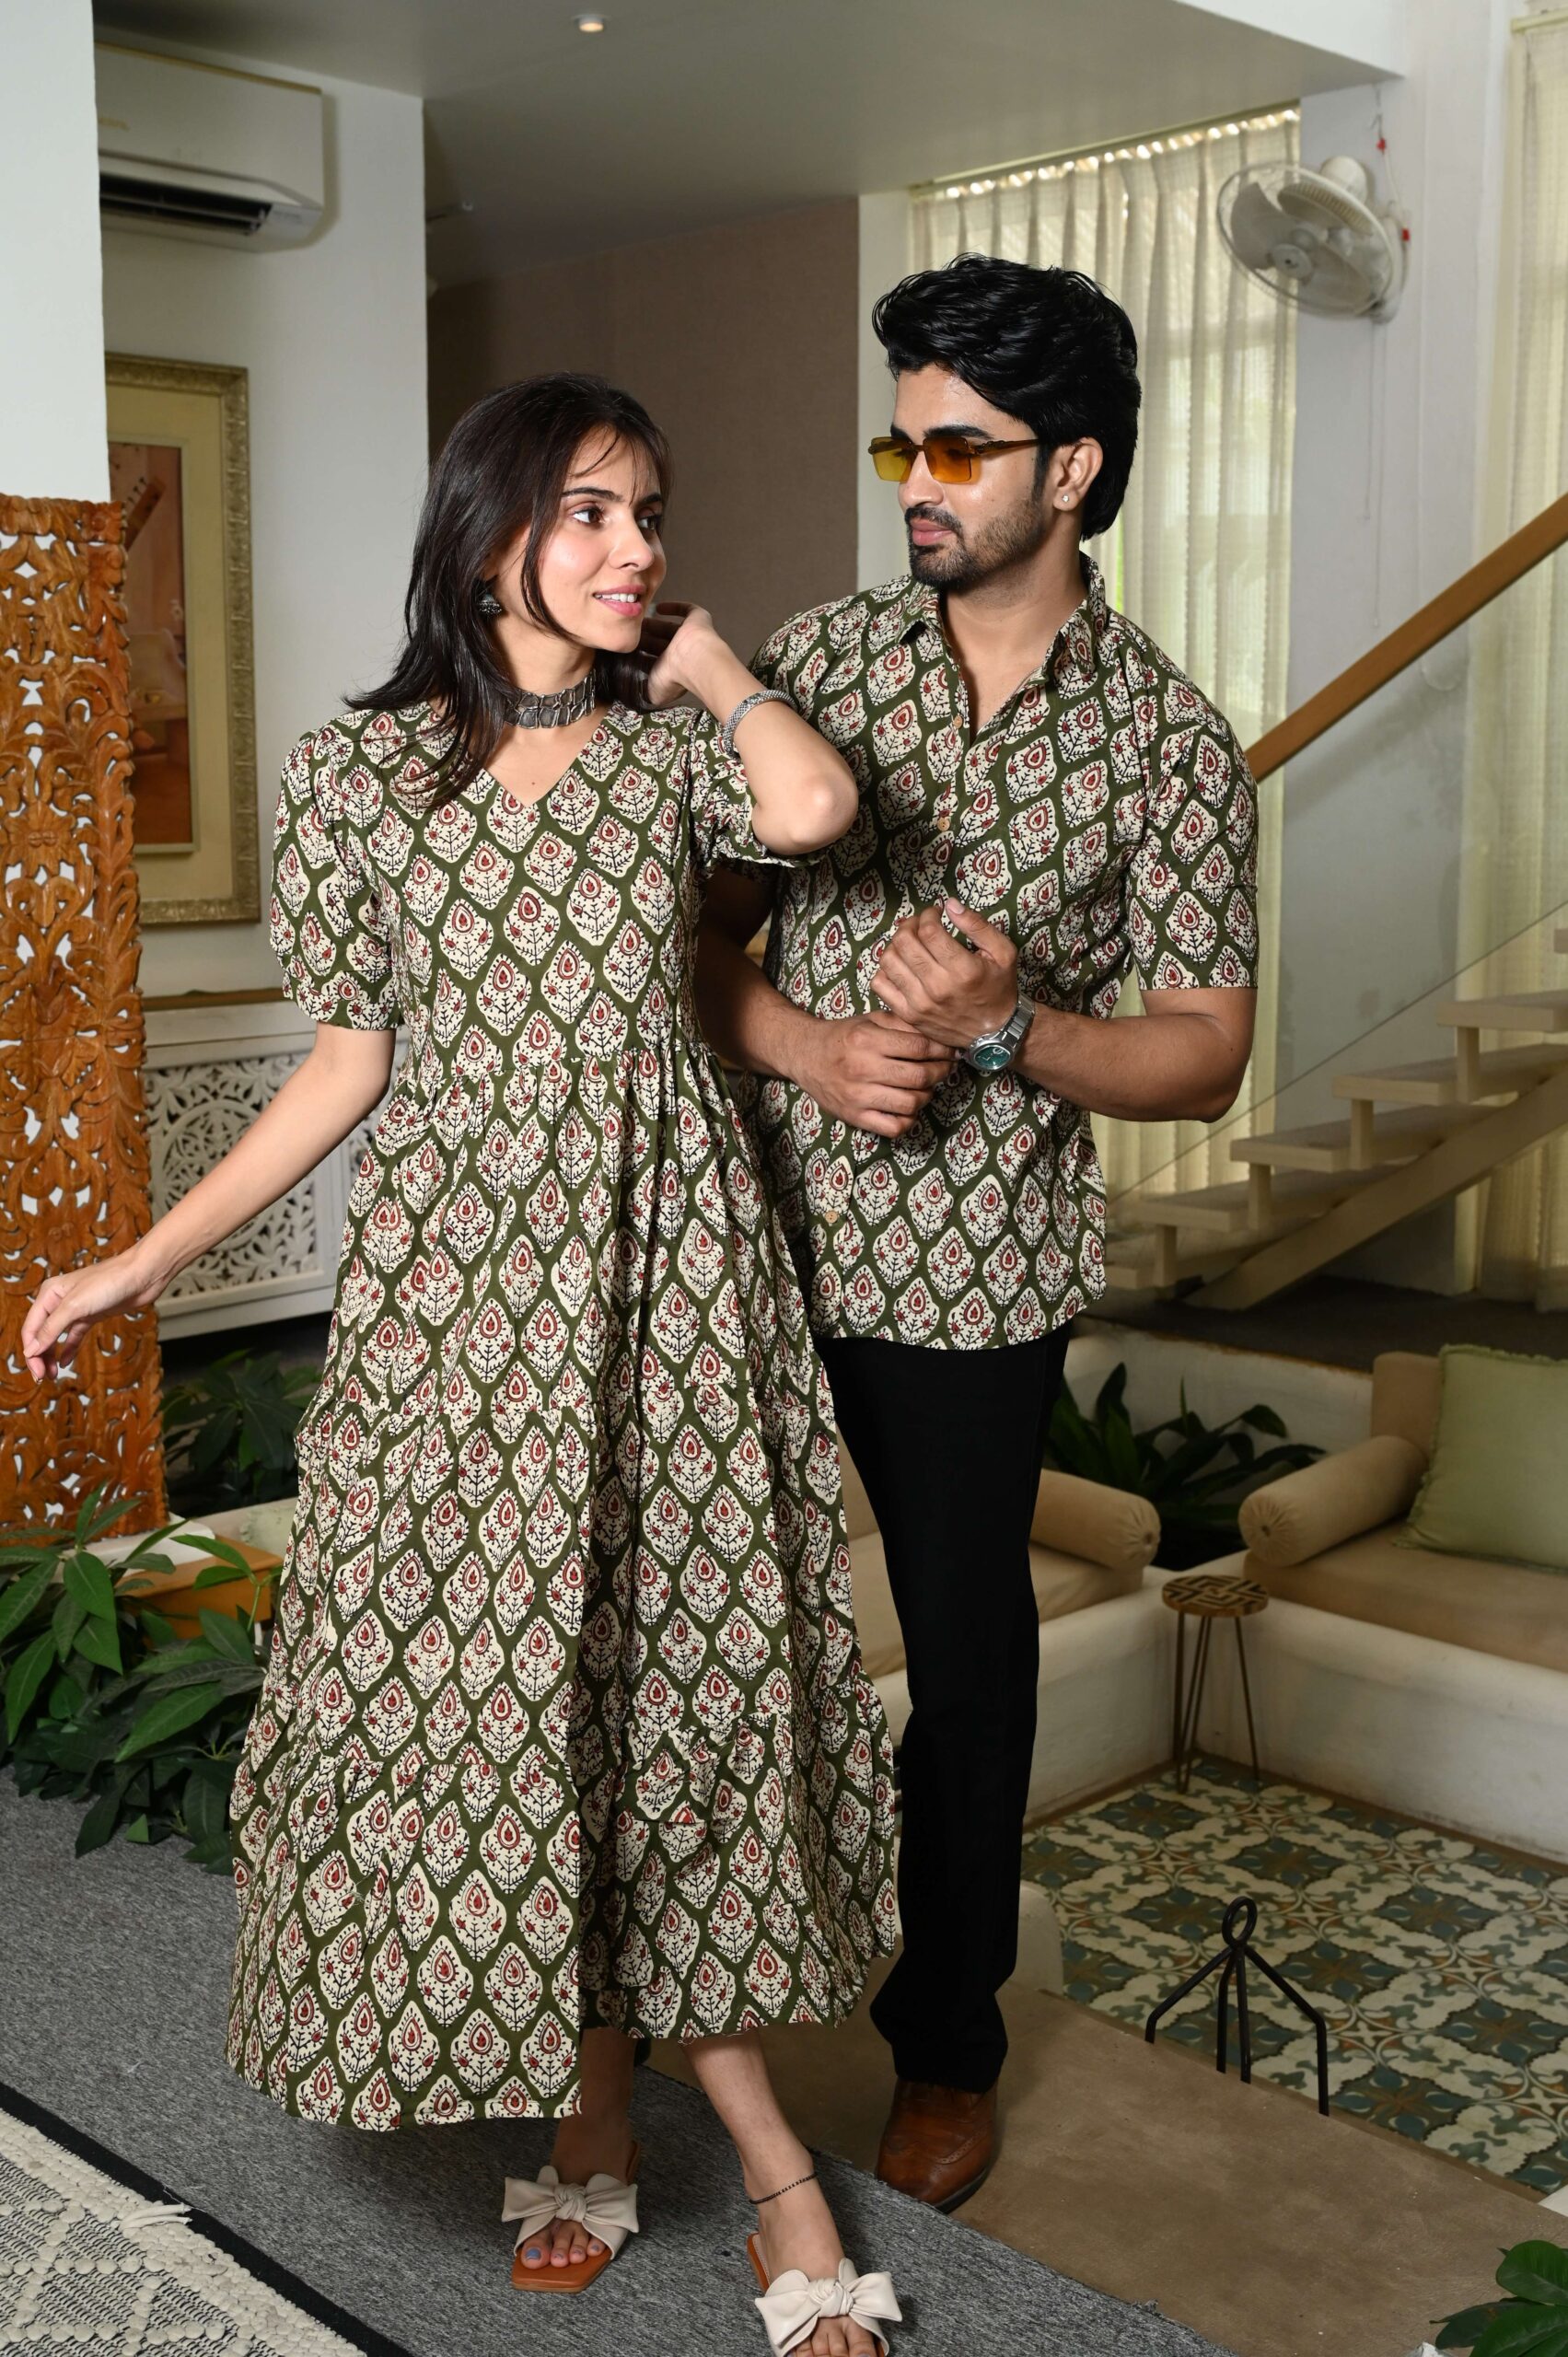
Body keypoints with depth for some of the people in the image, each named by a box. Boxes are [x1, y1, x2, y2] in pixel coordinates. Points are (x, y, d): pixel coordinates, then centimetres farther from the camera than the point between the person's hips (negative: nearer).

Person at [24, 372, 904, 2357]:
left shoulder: (672, 747, 5)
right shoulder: (358, 768, 2)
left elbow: (813, 807, -19)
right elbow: (348, 1064, 4)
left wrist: (699, 654, -1)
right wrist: (144, 1261, 0)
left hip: (667, 1260, 0)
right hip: (460, 1269, 0)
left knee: (660, 1670, 3)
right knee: (488, 1685, 3)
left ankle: (601, 2123, 21)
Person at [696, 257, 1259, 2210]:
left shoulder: (1170, 742, -5)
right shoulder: (815, 657, 1)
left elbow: (1205, 1058, -5)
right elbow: (697, 927, 3)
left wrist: (1006, 1033, -21)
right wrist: (814, 1046, -16)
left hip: (976, 1279, -2)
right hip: (752, 1237, 2)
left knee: (965, 1660, 12)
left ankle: (949, 2043, 33)